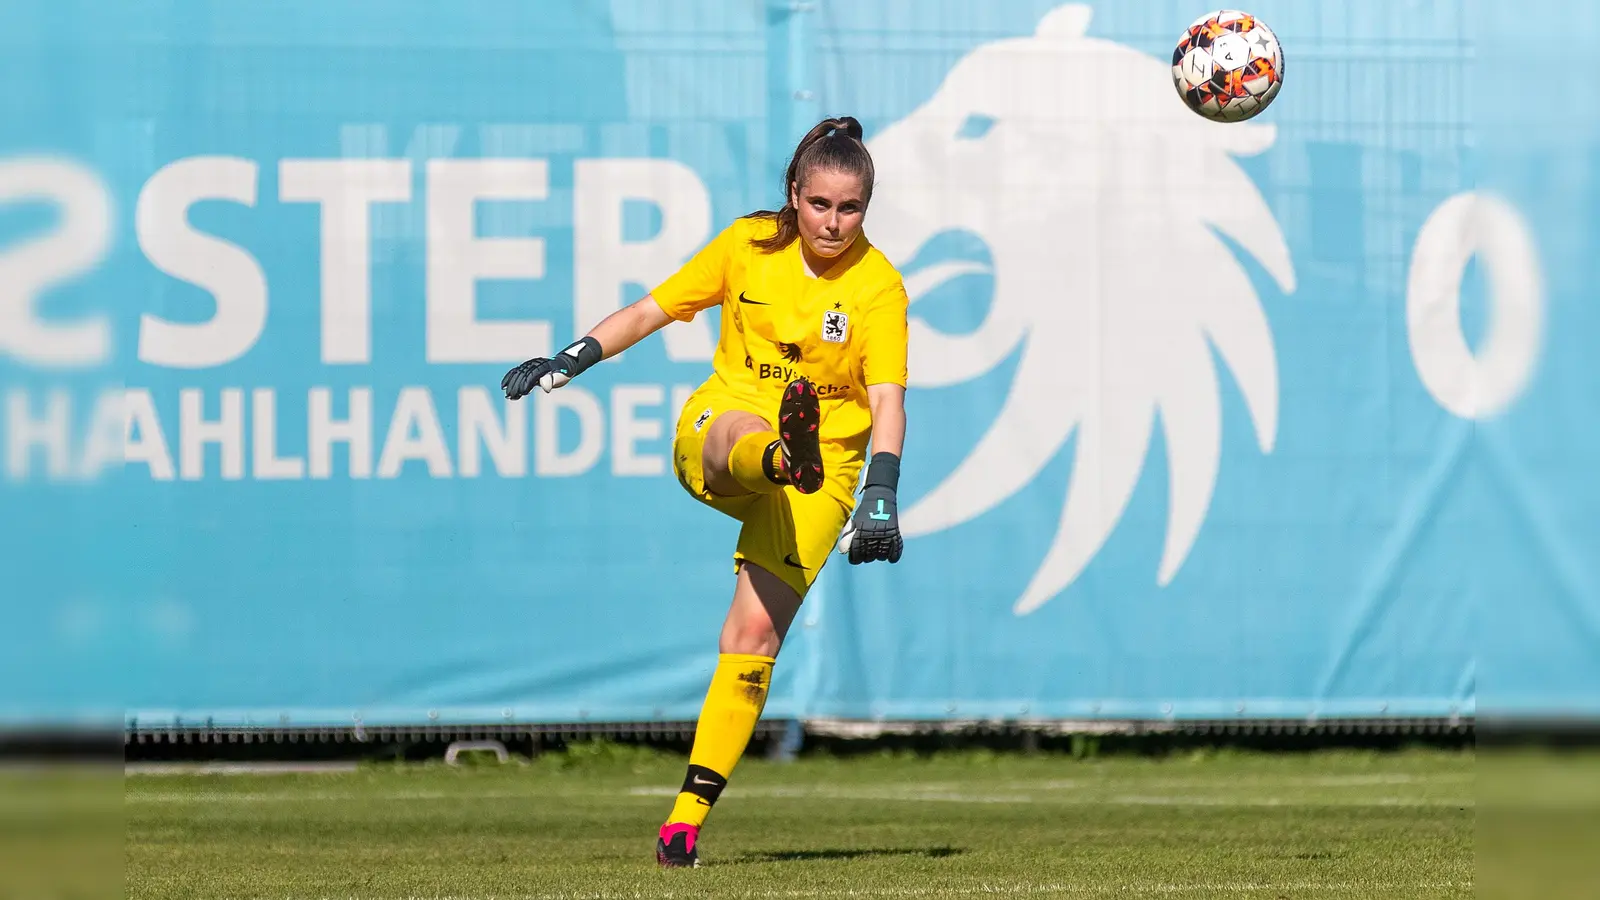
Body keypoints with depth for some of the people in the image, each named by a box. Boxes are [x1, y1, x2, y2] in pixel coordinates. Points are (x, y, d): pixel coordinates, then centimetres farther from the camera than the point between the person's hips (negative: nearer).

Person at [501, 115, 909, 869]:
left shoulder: (878, 286, -9)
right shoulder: (748, 246, -1)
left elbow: (887, 401, -19)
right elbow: (652, 310, 9)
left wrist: (882, 495, -33)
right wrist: (572, 360, 2)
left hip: (825, 468, -1)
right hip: (712, 438, 1)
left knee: (755, 628, -14)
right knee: (742, 436, -38)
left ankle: (691, 812, -9)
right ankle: (784, 457, -77)